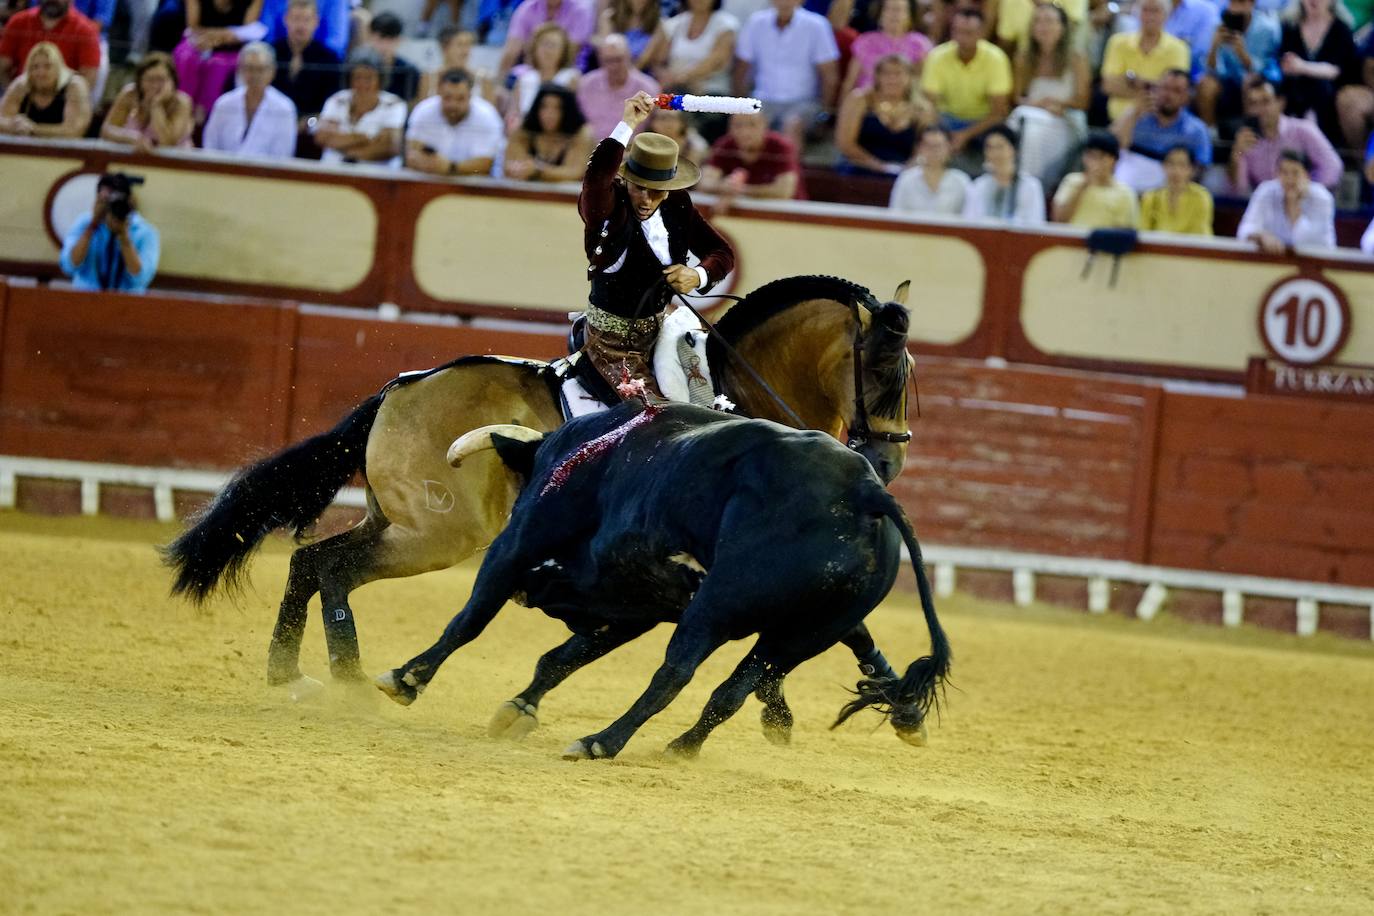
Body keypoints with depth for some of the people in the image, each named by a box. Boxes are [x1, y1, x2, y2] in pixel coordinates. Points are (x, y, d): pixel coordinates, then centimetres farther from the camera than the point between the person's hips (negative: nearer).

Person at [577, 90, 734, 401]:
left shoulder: (677, 206, -2)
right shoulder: (607, 209, -20)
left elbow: (722, 253, 5)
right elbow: (595, 180, -44)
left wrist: (698, 276, -18)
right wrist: (628, 126, -48)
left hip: (659, 327, 6)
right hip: (613, 344, -6)